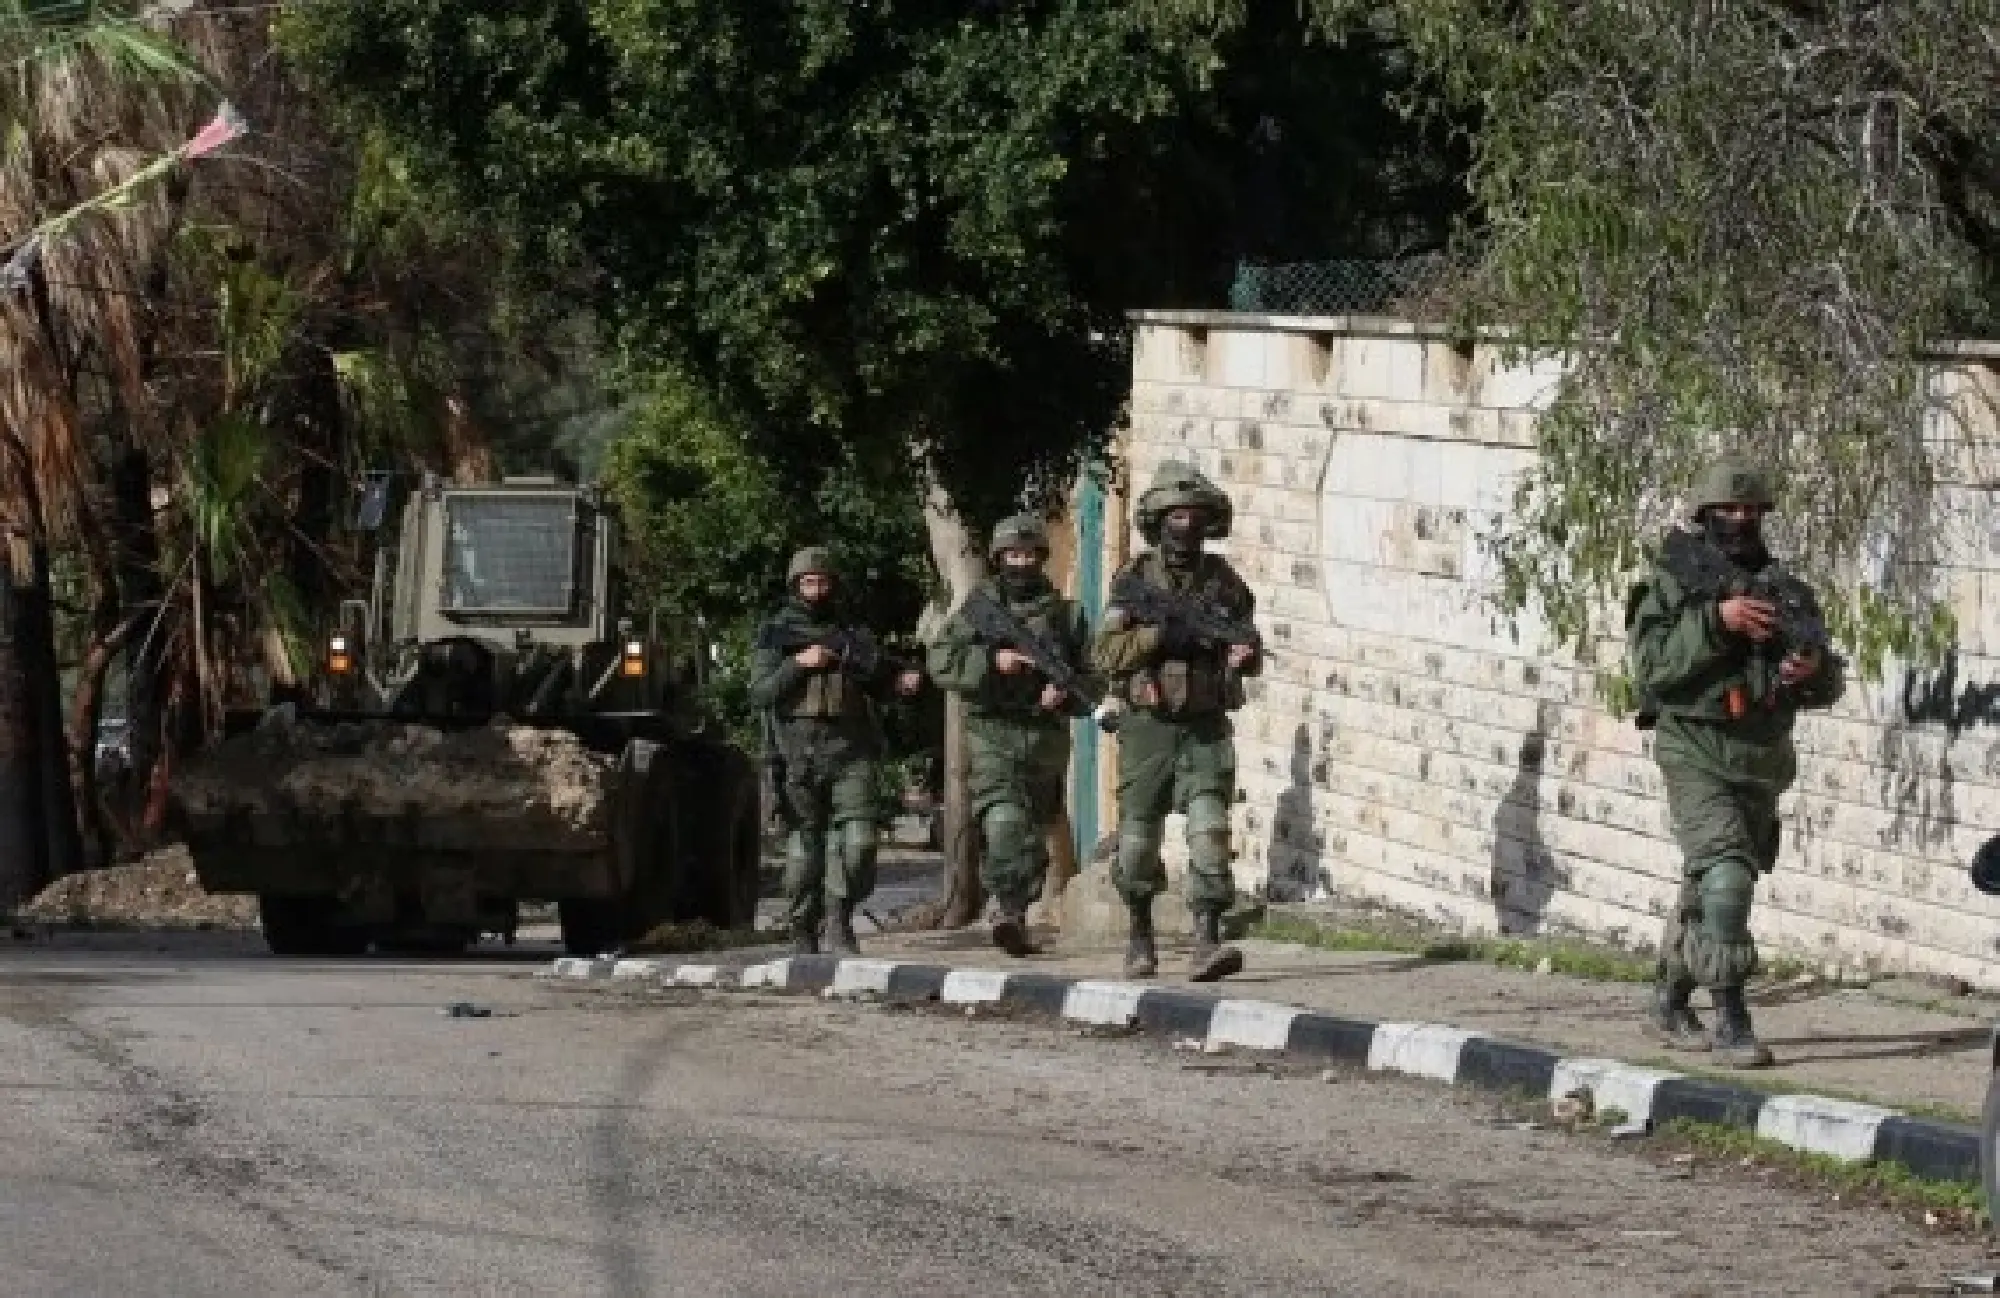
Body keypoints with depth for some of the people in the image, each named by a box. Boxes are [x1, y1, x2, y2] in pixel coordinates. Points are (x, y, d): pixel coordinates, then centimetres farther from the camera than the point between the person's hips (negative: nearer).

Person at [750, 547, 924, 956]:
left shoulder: (851, 635, 15)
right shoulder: (776, 635, 7)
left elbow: (876, 686, 24)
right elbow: (760, 694, -2)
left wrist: (901, 683, 4)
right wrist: (798, 664, -13)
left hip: (850, 752, 2)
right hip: (800, 753, -2)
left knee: (858, 838, -12)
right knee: (806, 846, 1)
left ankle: (839, 921, 1)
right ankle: (802, 934, 10)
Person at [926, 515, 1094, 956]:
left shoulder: (1066, 613, 12)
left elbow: (1091, 677, 10)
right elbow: (941, 661, -4)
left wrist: (1066, 691, -12)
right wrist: (993, 661, -18)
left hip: (1047, 734, 3)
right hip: (993, 727, -3)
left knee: (1034, 835, 9)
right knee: (1004, 820, -23)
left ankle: (1015, 910, 23)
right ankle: (1008, 911, -34)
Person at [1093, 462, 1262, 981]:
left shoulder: (1223, 581, 6)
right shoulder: (1134, 581, 0)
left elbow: (1251, 651, 15)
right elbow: (1108, 655, -8)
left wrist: (1243, 655, -9)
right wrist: (1164, 634, -21)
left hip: (1206, 729, 0)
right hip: (1149, 727, 0)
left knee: (1209, 830, -16)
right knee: (1139, 840, 7)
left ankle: (1207, 945, -23)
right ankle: (1141, 938, 28)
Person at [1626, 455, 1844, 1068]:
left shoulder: (1785, 591, 9)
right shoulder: (1673, 581, -3)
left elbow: (1829, 688, 11)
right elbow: (1650, 665, -15)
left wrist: (1814, 667, -13)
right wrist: (1716, 620, -23)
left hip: (1762, 763, 5)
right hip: (1697, 756, -5)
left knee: (1707, 891, 16)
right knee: (1726, 874, -21)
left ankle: (1668, 1004, 32)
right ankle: (1730, 1020, -22)